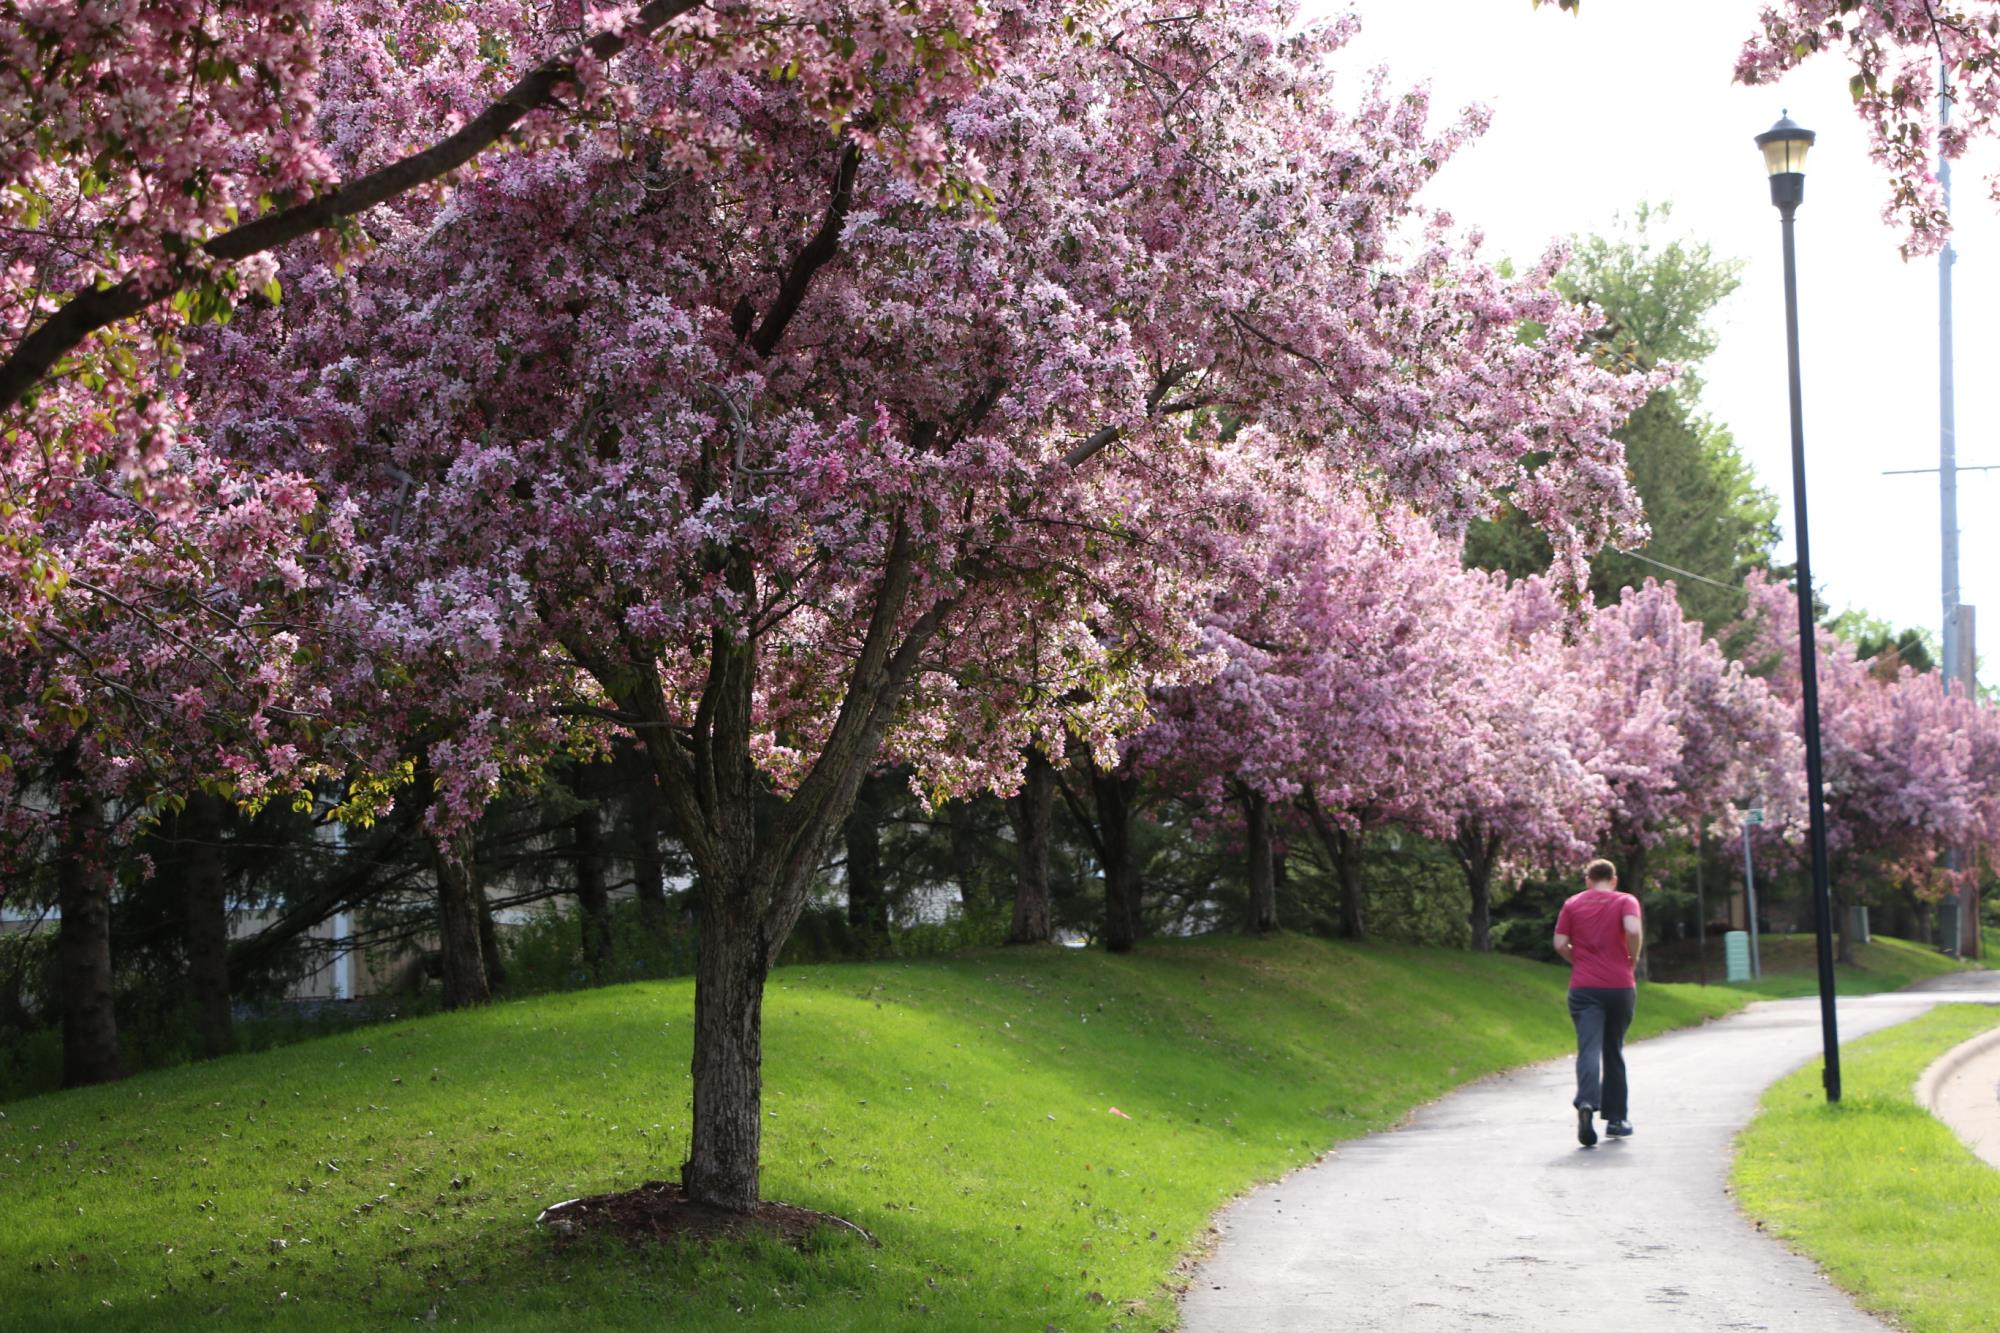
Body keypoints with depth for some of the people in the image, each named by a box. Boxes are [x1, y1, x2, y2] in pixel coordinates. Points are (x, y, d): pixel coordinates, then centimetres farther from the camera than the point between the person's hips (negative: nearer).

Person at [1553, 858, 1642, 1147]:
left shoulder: (1573, 904, 8)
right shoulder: (1626, 901, 3)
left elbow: (1560, 944, 2)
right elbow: (1634, 930, -16)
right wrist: (1633, 960, 0)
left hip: (1583, 988, 0)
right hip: (1620, 986, 0)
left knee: (1589, 1049, -10)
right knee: (1614, 1052, 15)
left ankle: (1586, 1103, -36)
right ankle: (1615, 1118, 20)